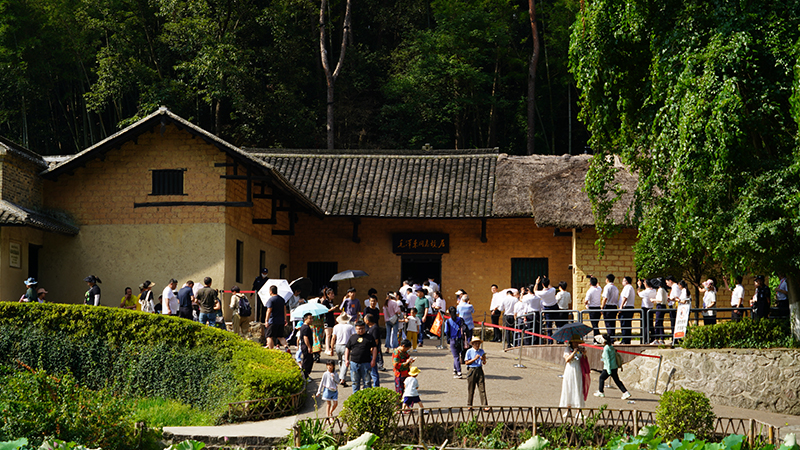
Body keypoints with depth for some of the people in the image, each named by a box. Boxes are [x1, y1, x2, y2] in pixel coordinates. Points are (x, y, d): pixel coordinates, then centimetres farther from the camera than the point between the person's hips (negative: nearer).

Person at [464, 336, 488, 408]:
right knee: (470, 389, 3)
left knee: (482, 388, -3)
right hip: (471, 370, -3)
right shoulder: (469, 351, -2)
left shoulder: (482, 351, 9)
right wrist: (475, 359, -15)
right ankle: (469, 405, 14)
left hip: (479, 370, 3)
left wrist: (483, 359, -9)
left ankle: (484, 405, -5)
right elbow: (466, 362, -6)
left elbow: (484, 363, 13)